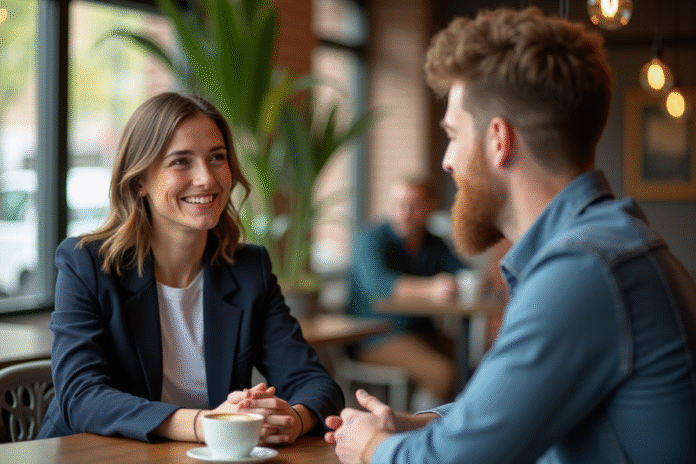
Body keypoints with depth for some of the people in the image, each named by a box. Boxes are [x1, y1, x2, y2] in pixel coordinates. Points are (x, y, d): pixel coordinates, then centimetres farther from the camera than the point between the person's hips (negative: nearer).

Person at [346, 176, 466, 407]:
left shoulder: (435, 245, 14)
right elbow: (376, 281, -27)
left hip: (421, 331, 6)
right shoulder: (372, 239, -7)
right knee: (444, 373, -27)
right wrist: (430, 289, -43)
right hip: (375, 335, -6)